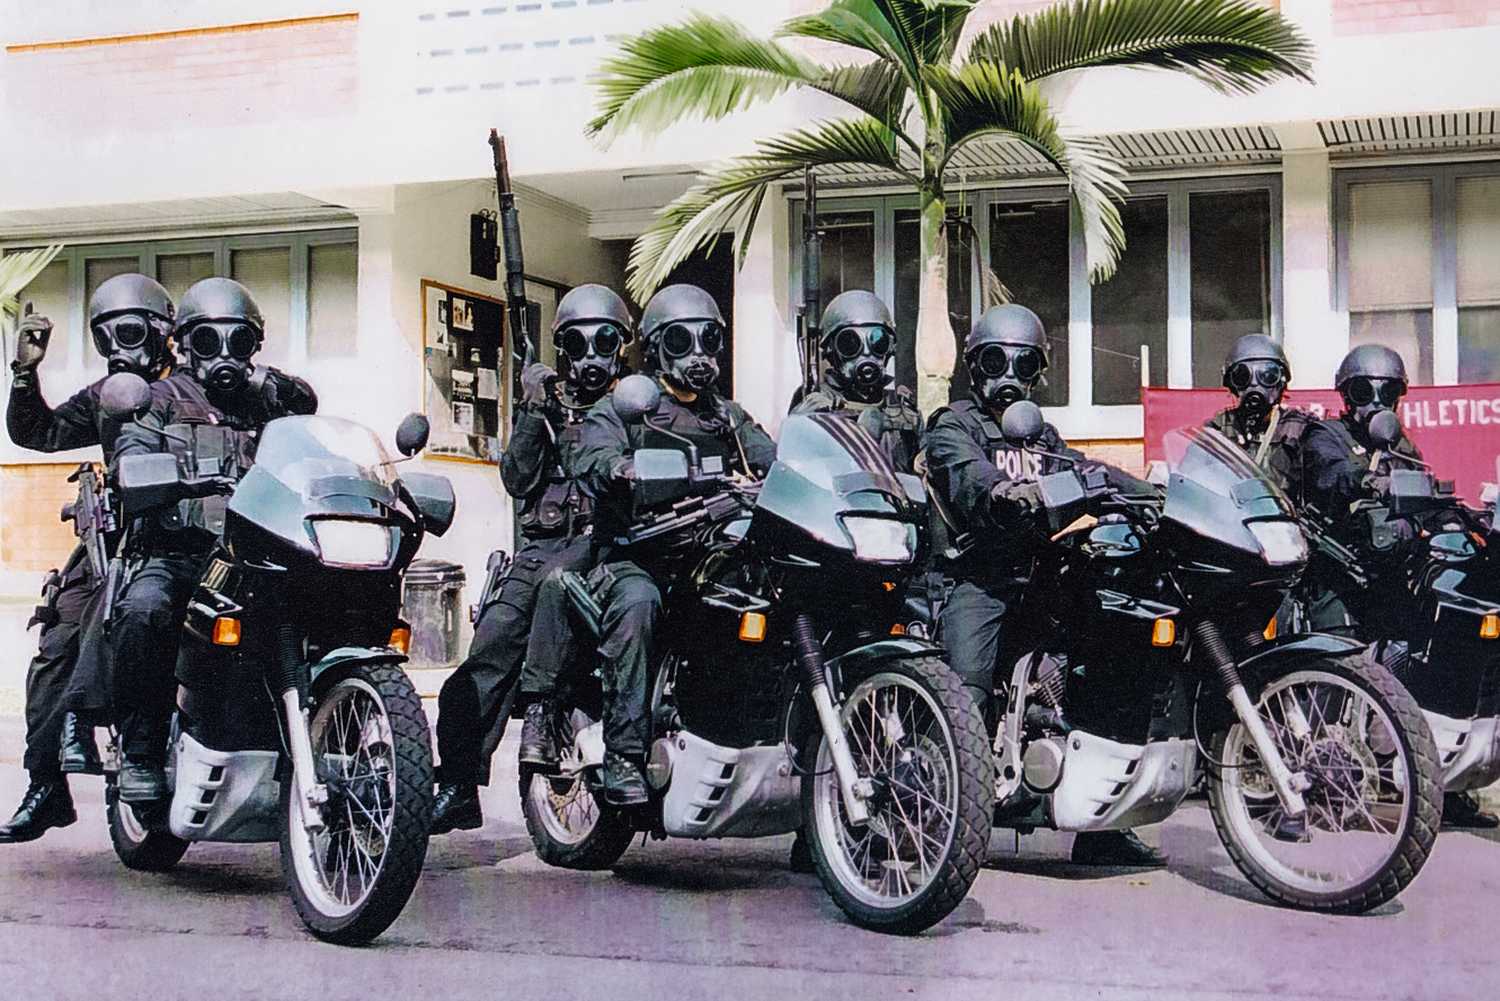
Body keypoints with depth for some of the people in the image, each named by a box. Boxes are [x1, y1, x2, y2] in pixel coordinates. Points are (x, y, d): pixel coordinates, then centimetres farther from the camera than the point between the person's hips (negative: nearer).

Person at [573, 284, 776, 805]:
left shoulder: (729, 416, 26)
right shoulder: (619, 408, 11)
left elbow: (773, 458, 9)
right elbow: (593, 460, -10)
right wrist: (620, 468, -35)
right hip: (638, 556, -4)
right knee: (637, 600, -36)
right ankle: (624, 754, -36)